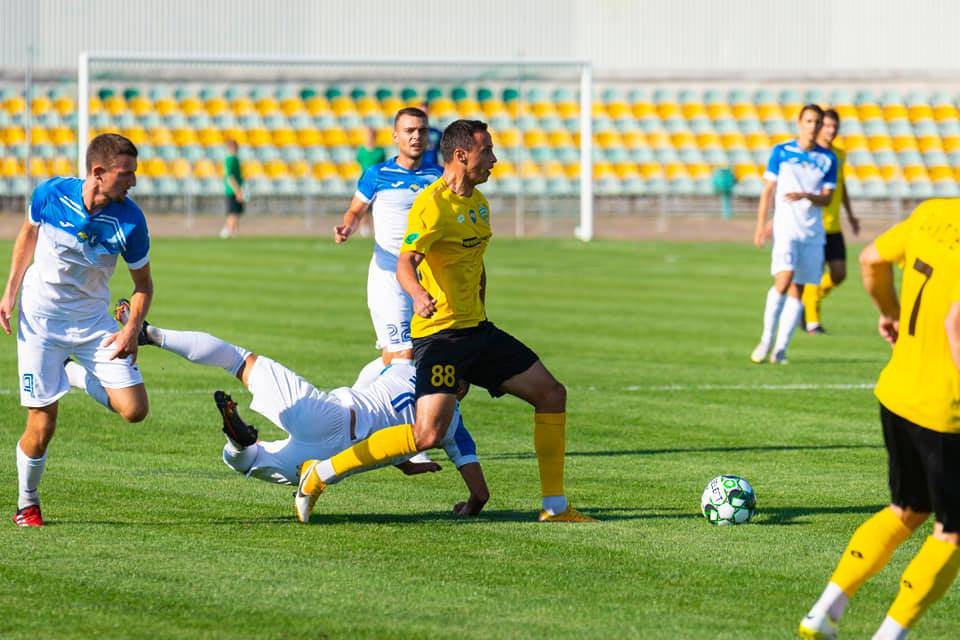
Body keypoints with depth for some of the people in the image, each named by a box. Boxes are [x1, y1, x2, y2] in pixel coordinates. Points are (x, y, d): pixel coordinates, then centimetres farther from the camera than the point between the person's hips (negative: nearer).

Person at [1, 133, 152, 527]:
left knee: (134, 410, -11)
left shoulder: (130, 221, -17)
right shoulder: (50, 194, -16)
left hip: (93, 323, 2)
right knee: (42, 427, -6)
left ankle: (77, 377, 17)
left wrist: (132, 328, -18)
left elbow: (143, 283, -3)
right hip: (40, 321, -2)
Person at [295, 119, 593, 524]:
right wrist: (418, 294, -48)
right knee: (429, 434, -22)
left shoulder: (478, 202, 13)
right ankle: (321, 474, -13)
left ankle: (555, 507, 14)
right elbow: (404, 264, -28)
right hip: (439, 334, -9)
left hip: (476, 330, 9)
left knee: (551, 395, 7)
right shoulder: (433, 205, -15)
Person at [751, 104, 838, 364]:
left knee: (797, 291, 1)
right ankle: (766, 340, -8)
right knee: (784, 280, -20)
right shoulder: (781, 152, 3)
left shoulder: (828, 159, 6)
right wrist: (761, 225, -2)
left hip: (813, 232, 3)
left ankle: (780, 348, 5)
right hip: (786, 227, -3)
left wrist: (806, 196, -17)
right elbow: (768, 189, 6)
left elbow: (827, 198, 3)